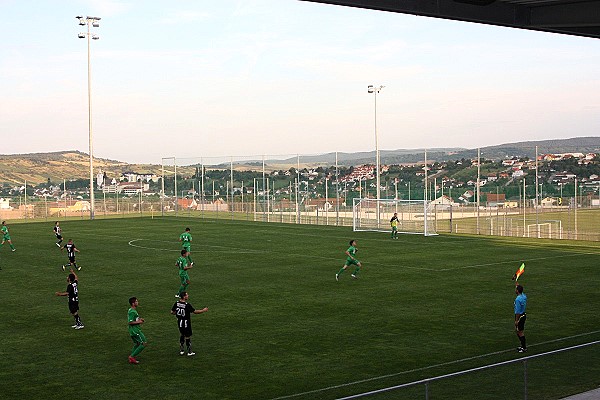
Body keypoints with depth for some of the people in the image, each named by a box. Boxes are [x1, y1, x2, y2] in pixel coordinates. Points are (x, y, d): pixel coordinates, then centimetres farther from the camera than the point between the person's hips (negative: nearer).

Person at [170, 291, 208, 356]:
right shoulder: (187, 305, -24)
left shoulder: (176, 303, -7)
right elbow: (195, 311, -16)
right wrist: (203, 310, -3)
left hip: (179, 322, 6)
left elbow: (172, 312, -1)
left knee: (181, 335, 22)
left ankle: (181, 350, 26)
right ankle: (189, 352, 19)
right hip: (186, 323, -6)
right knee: (188, 336, 8)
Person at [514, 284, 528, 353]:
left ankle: (524, 348, 5)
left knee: (520, 332, -1)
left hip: (519, 316, -9)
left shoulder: (518, 299, -24)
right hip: (523, 314, 9)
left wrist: (516, 321, -17)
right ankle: (523, 345, 28)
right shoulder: (524, 296, 1)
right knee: (521, 331, 19)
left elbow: (518, 311, -23)